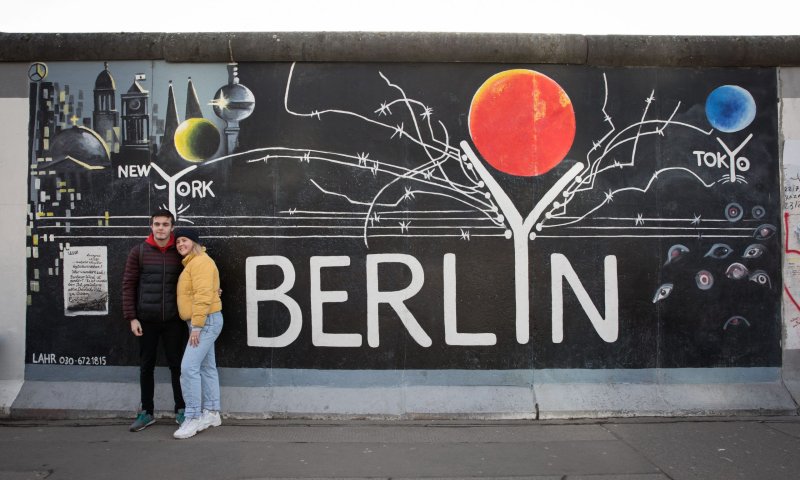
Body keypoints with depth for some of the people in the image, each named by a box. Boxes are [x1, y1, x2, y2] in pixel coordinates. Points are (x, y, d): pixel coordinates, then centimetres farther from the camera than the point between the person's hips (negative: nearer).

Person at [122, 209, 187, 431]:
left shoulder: (179, 253, 1)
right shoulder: (138, 251, 0)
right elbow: (128, 285, 0)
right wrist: (131, 317, -5)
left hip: (173, 320, 0)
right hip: (146, 320, 0)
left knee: (177, 365, 6)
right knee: (146, 366, 10)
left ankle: (181, 410, 19)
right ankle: (146, 413, 24)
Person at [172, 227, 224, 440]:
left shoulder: (201, 261, -14)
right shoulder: (191, 263, 19)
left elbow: (203, 296, -22)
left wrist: (197, 326, -24)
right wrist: (196, 325, 13)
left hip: (206, 321, -11)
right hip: (204, 322, 11)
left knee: (189, 368, -13)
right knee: (207, 367, 13)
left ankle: (193, 418, -7)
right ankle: (212, 413, 21)